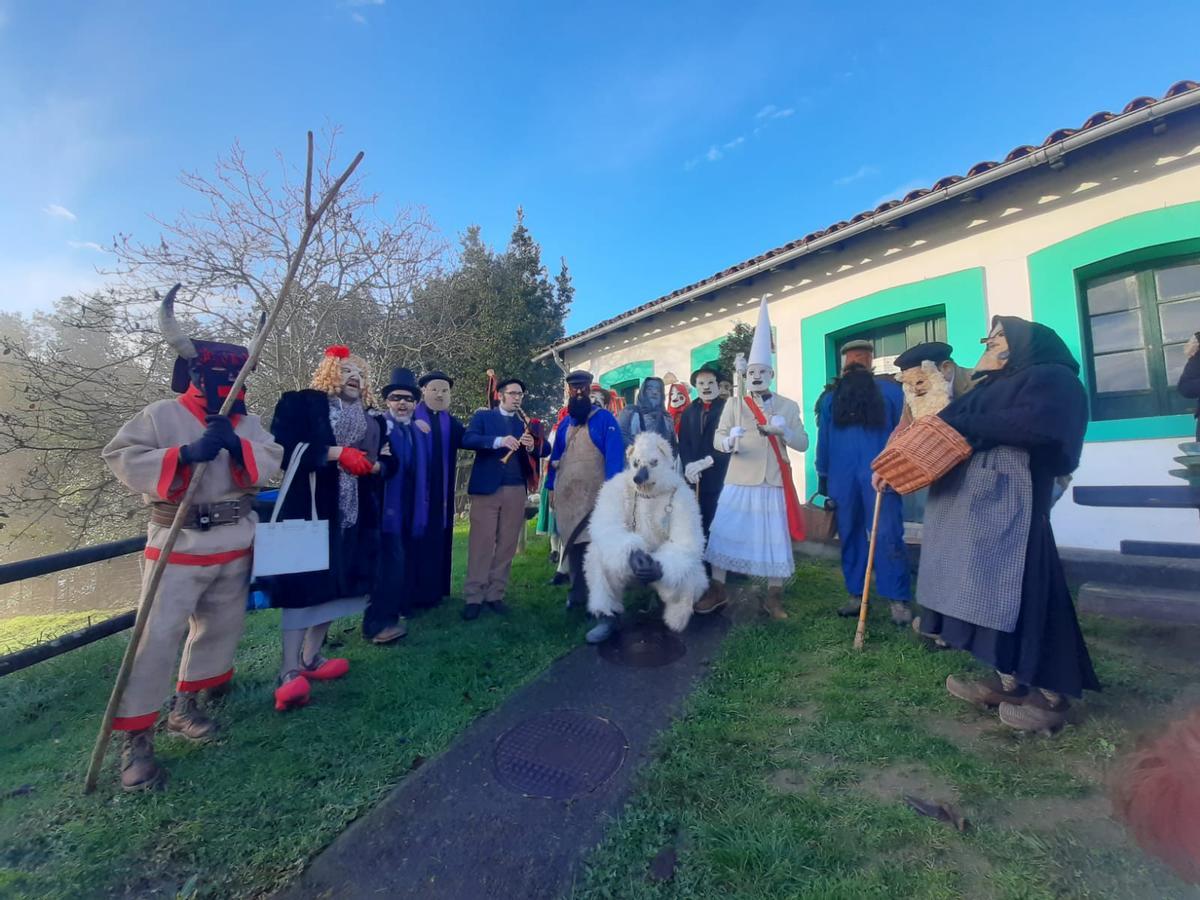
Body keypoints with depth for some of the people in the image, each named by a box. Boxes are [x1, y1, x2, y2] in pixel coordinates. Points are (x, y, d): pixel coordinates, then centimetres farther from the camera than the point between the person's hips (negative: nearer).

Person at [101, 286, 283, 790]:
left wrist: (238, 446, -21)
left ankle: (185, 706, 34)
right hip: (179, 541, -5)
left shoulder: (247, 423, 6)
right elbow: (120, 460, -14)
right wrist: (184, 455, -27)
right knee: (160, 635, -4)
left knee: (220, 627, 14)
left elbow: (270, 467, -3)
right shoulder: (162, 415, -6)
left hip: (235, 542, 5)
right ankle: (135, 738, 11)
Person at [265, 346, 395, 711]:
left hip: (354, 515, 6)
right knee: (304, 585, -7)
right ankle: (289, 671, 0)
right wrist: (334, 452, -20)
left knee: (335, 583, 10)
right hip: (309, 508, -6)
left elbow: (388, 462, 16)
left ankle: (310, 658, 23)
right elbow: (283, 447, -14)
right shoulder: (300, 403, 0)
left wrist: (375, 464, -6)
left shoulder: (372, 422, 16)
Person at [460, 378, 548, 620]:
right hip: (487, 487, -3)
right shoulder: (483, 416, 8)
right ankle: (473, 597, 6)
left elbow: (546, 449, 7)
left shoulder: (527, 423, 17)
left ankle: (495, 594, 14)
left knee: (507, 545, 5)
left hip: (517, 490, 3)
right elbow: (467, 439, -9)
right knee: (481, 543, -2)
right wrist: (498, 441, -22)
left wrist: (532, 446, -15)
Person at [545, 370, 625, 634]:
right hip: (566, 495, 6)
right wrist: (551, 487, 14)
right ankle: (578, 595, 29)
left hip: (594, 495, -6)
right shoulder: (564, 424, 15)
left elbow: (615, 455, -12)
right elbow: (555, 457, 19)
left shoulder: (604, 419, -3)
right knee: (572, 547, 14)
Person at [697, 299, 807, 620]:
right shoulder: (734, 404, 4)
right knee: (723, 533, 1)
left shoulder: (788, 406, 7)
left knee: (775, 538, 7)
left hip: (774, 482, 1)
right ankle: (717, 590, 17)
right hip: (739, 481, -1)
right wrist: (729, 441, -28)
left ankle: (773, 597, 22)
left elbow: (803, 444, 3)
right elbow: (717, 439, -4)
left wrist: (783, 430, -17)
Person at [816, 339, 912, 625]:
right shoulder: (830, 397, 12)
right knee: (849, 537, 9)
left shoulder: (891, 391, 5)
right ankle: (855, 595, 20)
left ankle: (898, 599, 9)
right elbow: (824, 438, 13)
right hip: (843, 478, 3)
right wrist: (823, 476, 12)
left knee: (887, 537, -3)